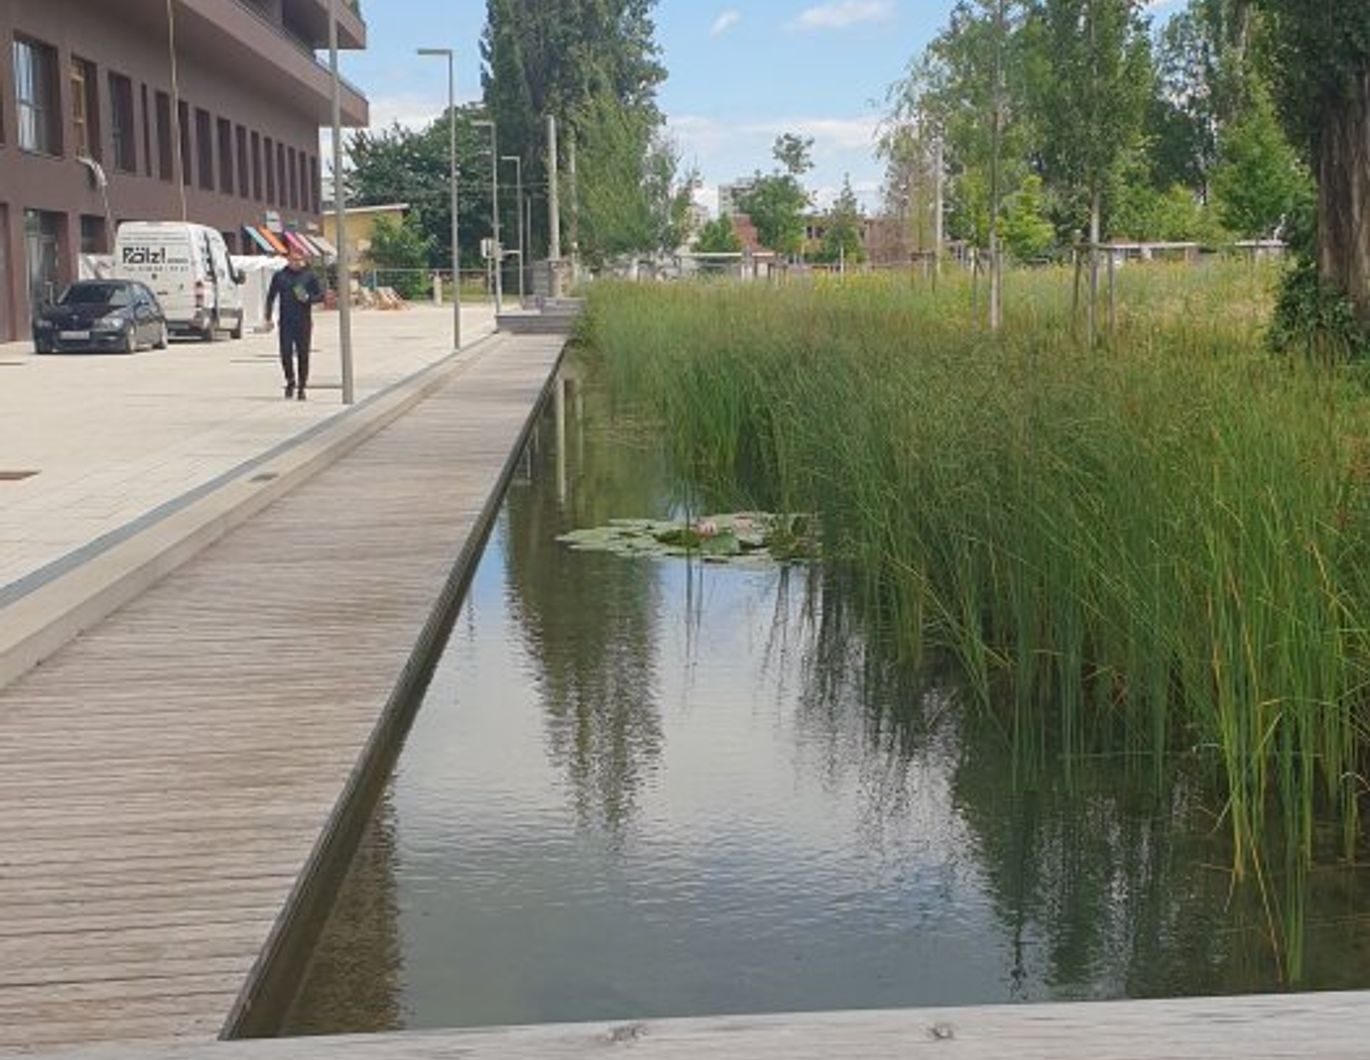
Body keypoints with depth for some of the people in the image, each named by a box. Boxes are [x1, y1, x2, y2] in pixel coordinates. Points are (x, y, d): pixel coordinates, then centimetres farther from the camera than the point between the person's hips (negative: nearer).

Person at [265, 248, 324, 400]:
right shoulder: (280, 276, 7)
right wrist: (268, 318, 7)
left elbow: (321, 295, 7)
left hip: (304, 322, 0)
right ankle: (290, 381, 16)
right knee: (286, 354, -6)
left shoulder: (309, 276, 4)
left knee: (303, 355, 1)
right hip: (285, 322, 1)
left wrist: (308, 298, -14)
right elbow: (271, 297, 13)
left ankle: (301, 387, 11)